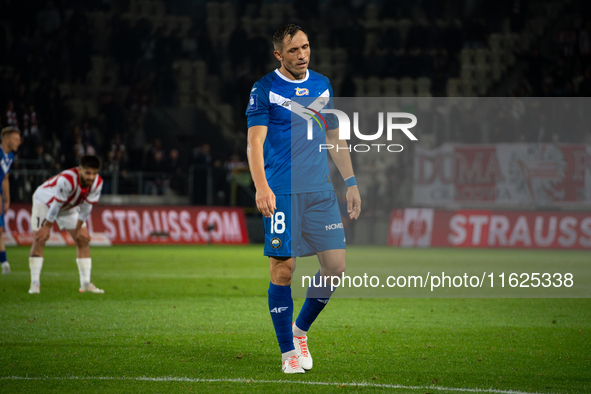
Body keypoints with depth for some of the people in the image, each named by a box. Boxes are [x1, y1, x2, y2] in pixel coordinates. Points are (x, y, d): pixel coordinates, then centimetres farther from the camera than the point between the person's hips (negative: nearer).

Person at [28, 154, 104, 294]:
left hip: (69, 207, 5)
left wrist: (79, 228, -7)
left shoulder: (97, 183, -24)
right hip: (45, 202, -5)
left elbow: (86, 207, -12)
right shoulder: (67, 180, -42)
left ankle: (85, 284, 1)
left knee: (83, 239, -3)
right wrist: (47, 227, -25)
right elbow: (56, 205, -33)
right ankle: (35, 283, -13)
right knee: (39, 240, -17)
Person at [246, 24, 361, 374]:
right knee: (283, 269, -6)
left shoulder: (322, 86, 13)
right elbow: (255, 141, -9)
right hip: (282, 193, -5)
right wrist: (261, 187, -23)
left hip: (321, 190, 5)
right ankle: (289, 352, 5)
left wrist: (351, 183, 15)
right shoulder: (265, 89, -2)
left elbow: (336, 139, 20)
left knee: (336, 266, -1)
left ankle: (301, 329, 21)